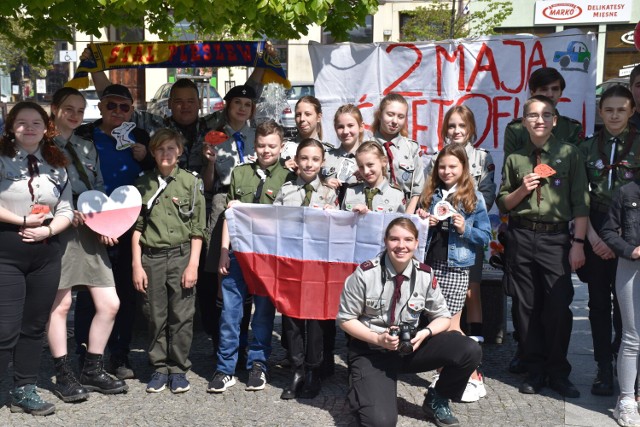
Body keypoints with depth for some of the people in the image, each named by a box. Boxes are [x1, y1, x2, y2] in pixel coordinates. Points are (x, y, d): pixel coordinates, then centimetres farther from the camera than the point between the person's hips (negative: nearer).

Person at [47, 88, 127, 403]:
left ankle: (92, 371, 19)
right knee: (61, 304, 0)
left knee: (109, 304, 3)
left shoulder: (88, 147, 18)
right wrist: (66, 212, -19)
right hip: (59, 231, -6)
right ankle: (63, 376, 15)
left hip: (91, 233, 6)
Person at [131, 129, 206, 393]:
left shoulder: (191, 182, 2)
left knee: (182, 315, 1)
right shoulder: (143, 184, 7)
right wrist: (136, 264, 2)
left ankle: (178, 369, 13)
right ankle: (159, 367, 19)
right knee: (155, 315, 6)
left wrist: (193, 264, -5)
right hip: (151, 257, 2)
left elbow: (198, 228, 1)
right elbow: (136, 227, 7)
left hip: (181, 254, -1)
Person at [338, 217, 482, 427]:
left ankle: (437, 400, 8)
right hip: (371, 350, -4)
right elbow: (345, 319, -7)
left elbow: (443, 317, 4)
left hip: (411, 346, 4)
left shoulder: (425, 275, -6)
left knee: (470, 351, -18)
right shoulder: (365, 274, -16)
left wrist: (425, 333, -18)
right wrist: (377, 339, -22)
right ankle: (361, 390, 12)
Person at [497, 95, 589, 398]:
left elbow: (580, 202, -1)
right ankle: (535, 370, 20)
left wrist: (578, 242, -7)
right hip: (521, 238, 2)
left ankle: (558, 373, 11)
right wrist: (521, 190, -5)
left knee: (559, 306, -6)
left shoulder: (569, 154, 3)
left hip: (556, 238, -2)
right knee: (527, 307, 7)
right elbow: (502, 204, 14)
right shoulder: (515, 159, 9)